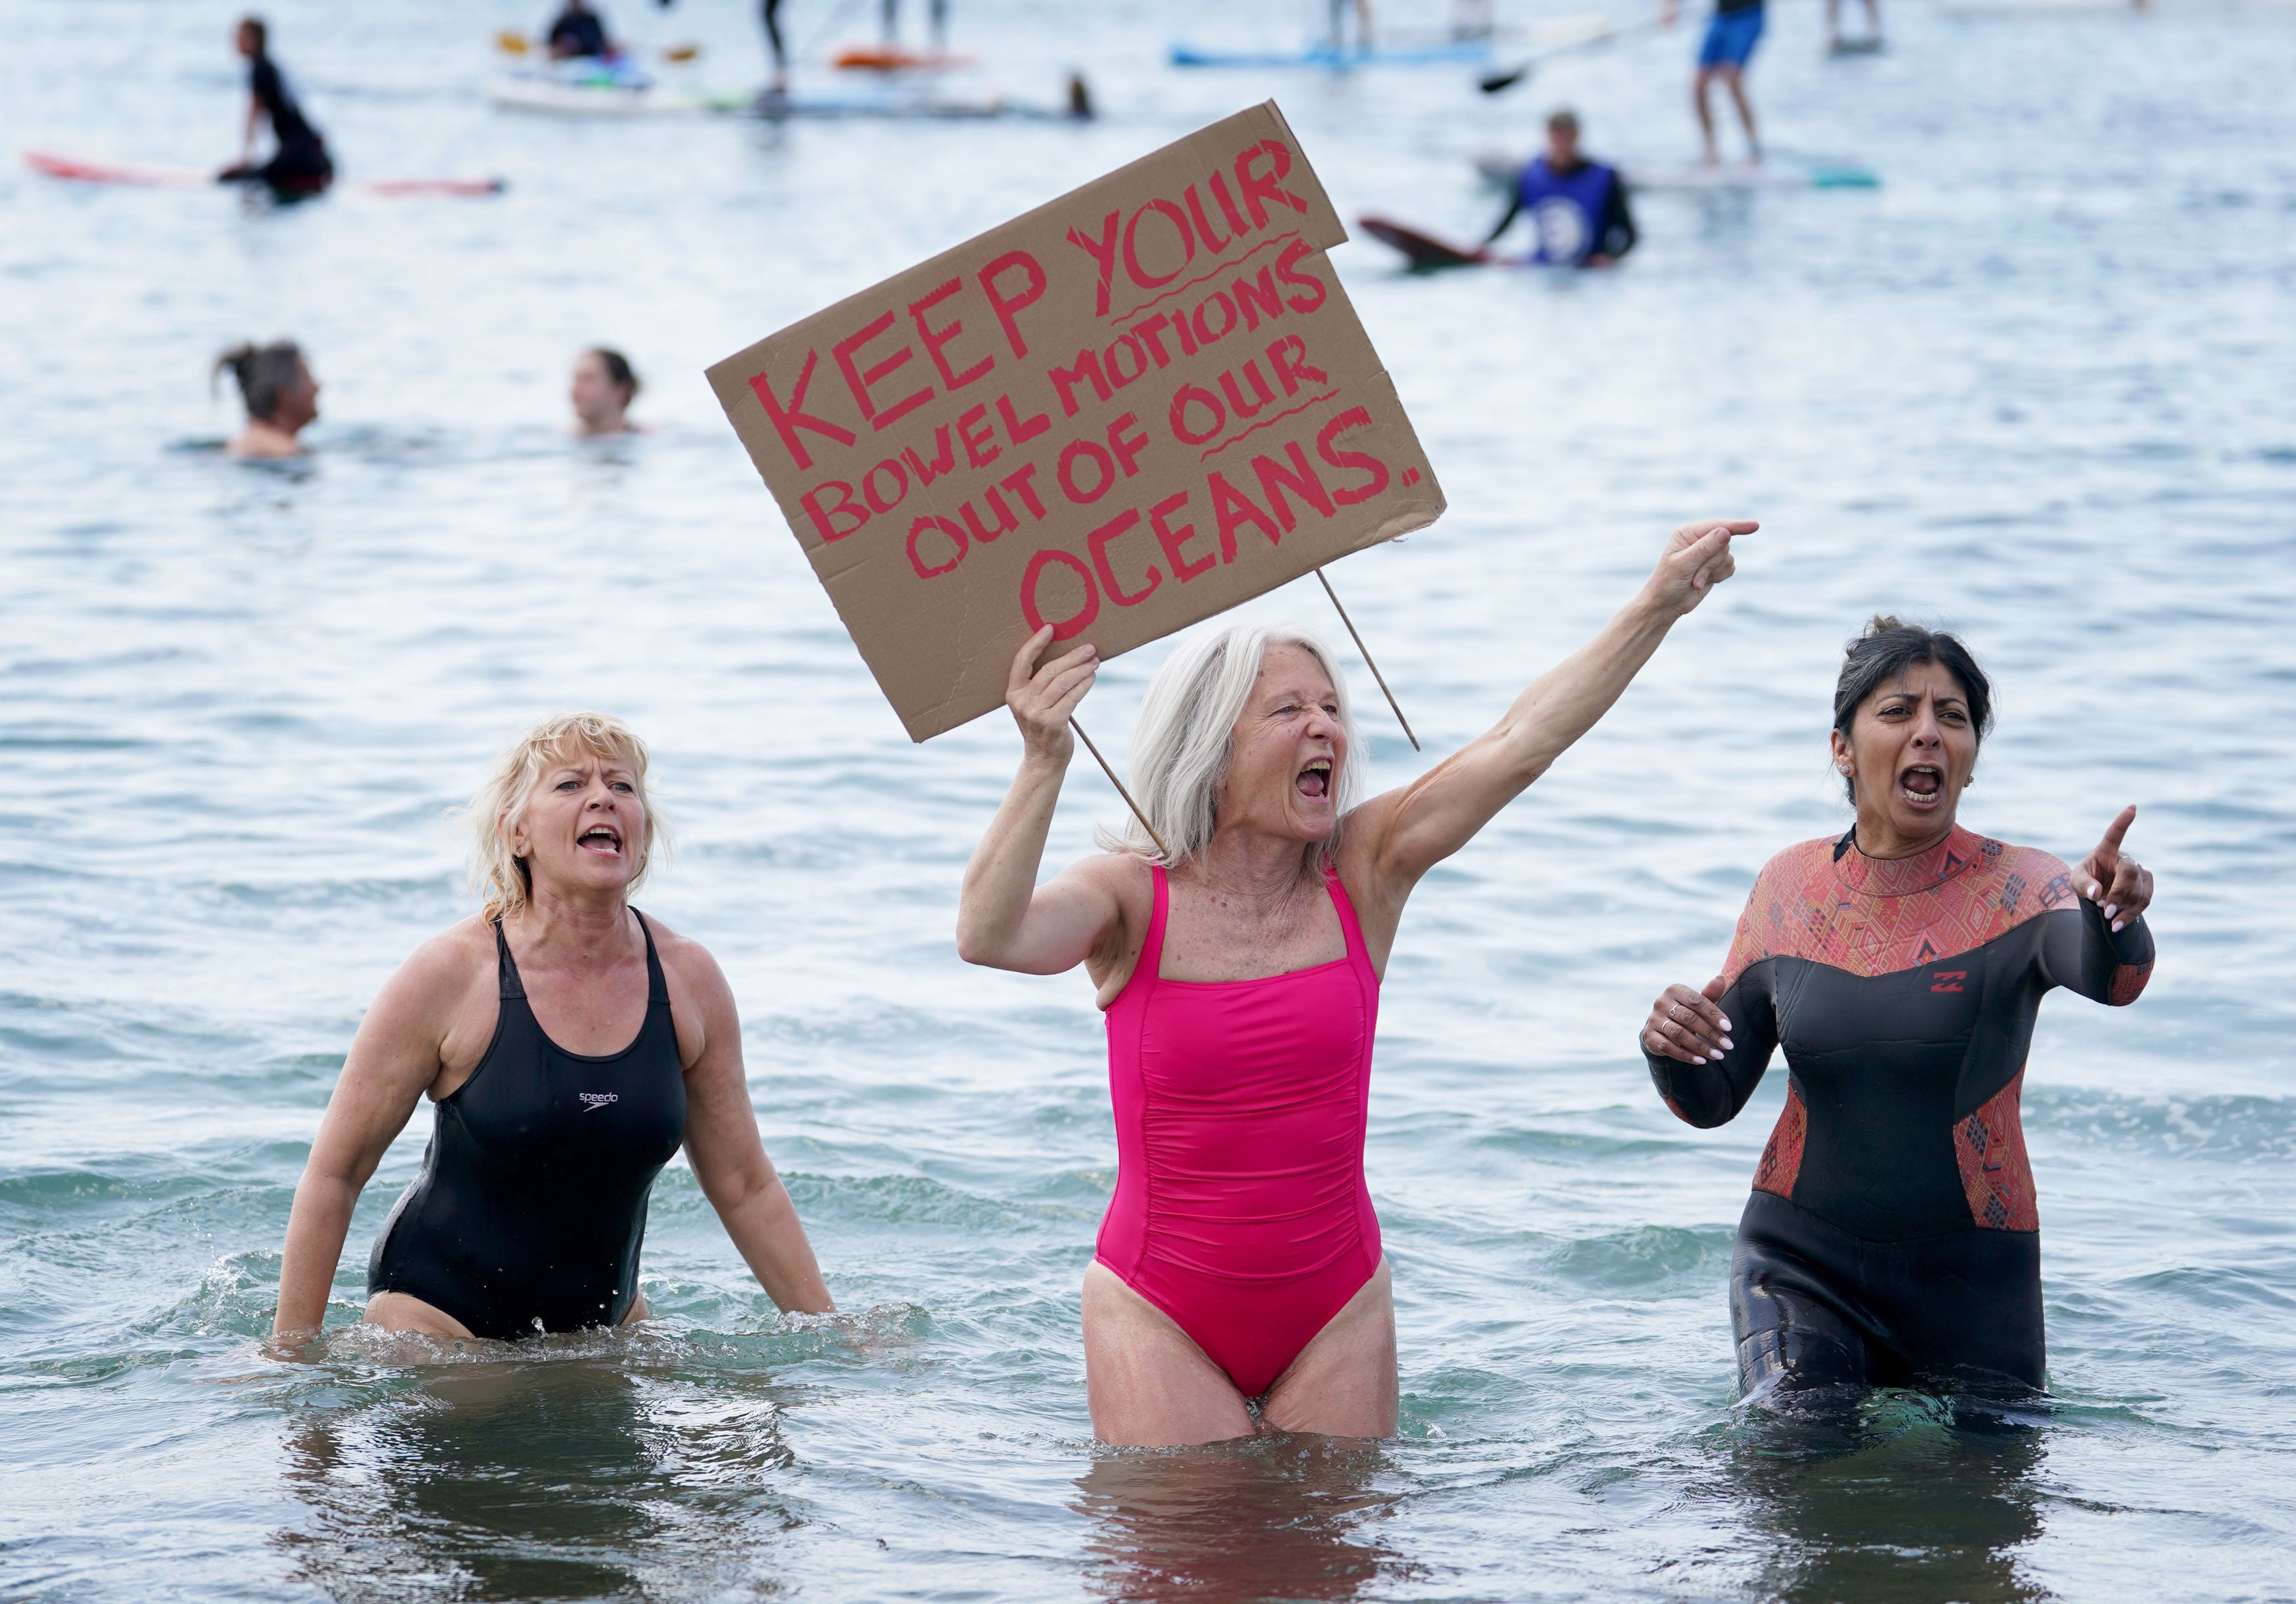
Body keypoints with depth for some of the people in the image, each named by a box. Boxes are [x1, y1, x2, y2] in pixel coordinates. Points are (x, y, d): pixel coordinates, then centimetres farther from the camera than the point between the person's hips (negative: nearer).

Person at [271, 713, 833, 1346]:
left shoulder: (687, 980, -4)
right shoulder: (451, 975, -14)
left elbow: (745, 1186, 6)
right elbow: (335, 1174, -8)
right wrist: (290, 1352, -9)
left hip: (603, 1321, 5)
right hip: (435, 1315, -5)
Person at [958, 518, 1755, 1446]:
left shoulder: (1361, 874, -3)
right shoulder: (1133, 897, -10)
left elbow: (1523, 741, -10)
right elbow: (988, 936, -30)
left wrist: (1659, 603, -16)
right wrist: (1044, 764, -43)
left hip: (1335, 1308, 3)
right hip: (1160, 1313, -3)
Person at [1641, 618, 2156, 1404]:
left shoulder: (2015, 889, -9)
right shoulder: (1791, 886, 1)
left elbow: (2108, 976, -32)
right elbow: (1712, 1098, 7)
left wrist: (2111, 912, -56)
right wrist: (1669, 1045, -16)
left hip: (1969, 1274, -1)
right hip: (1800, 1260, 1)